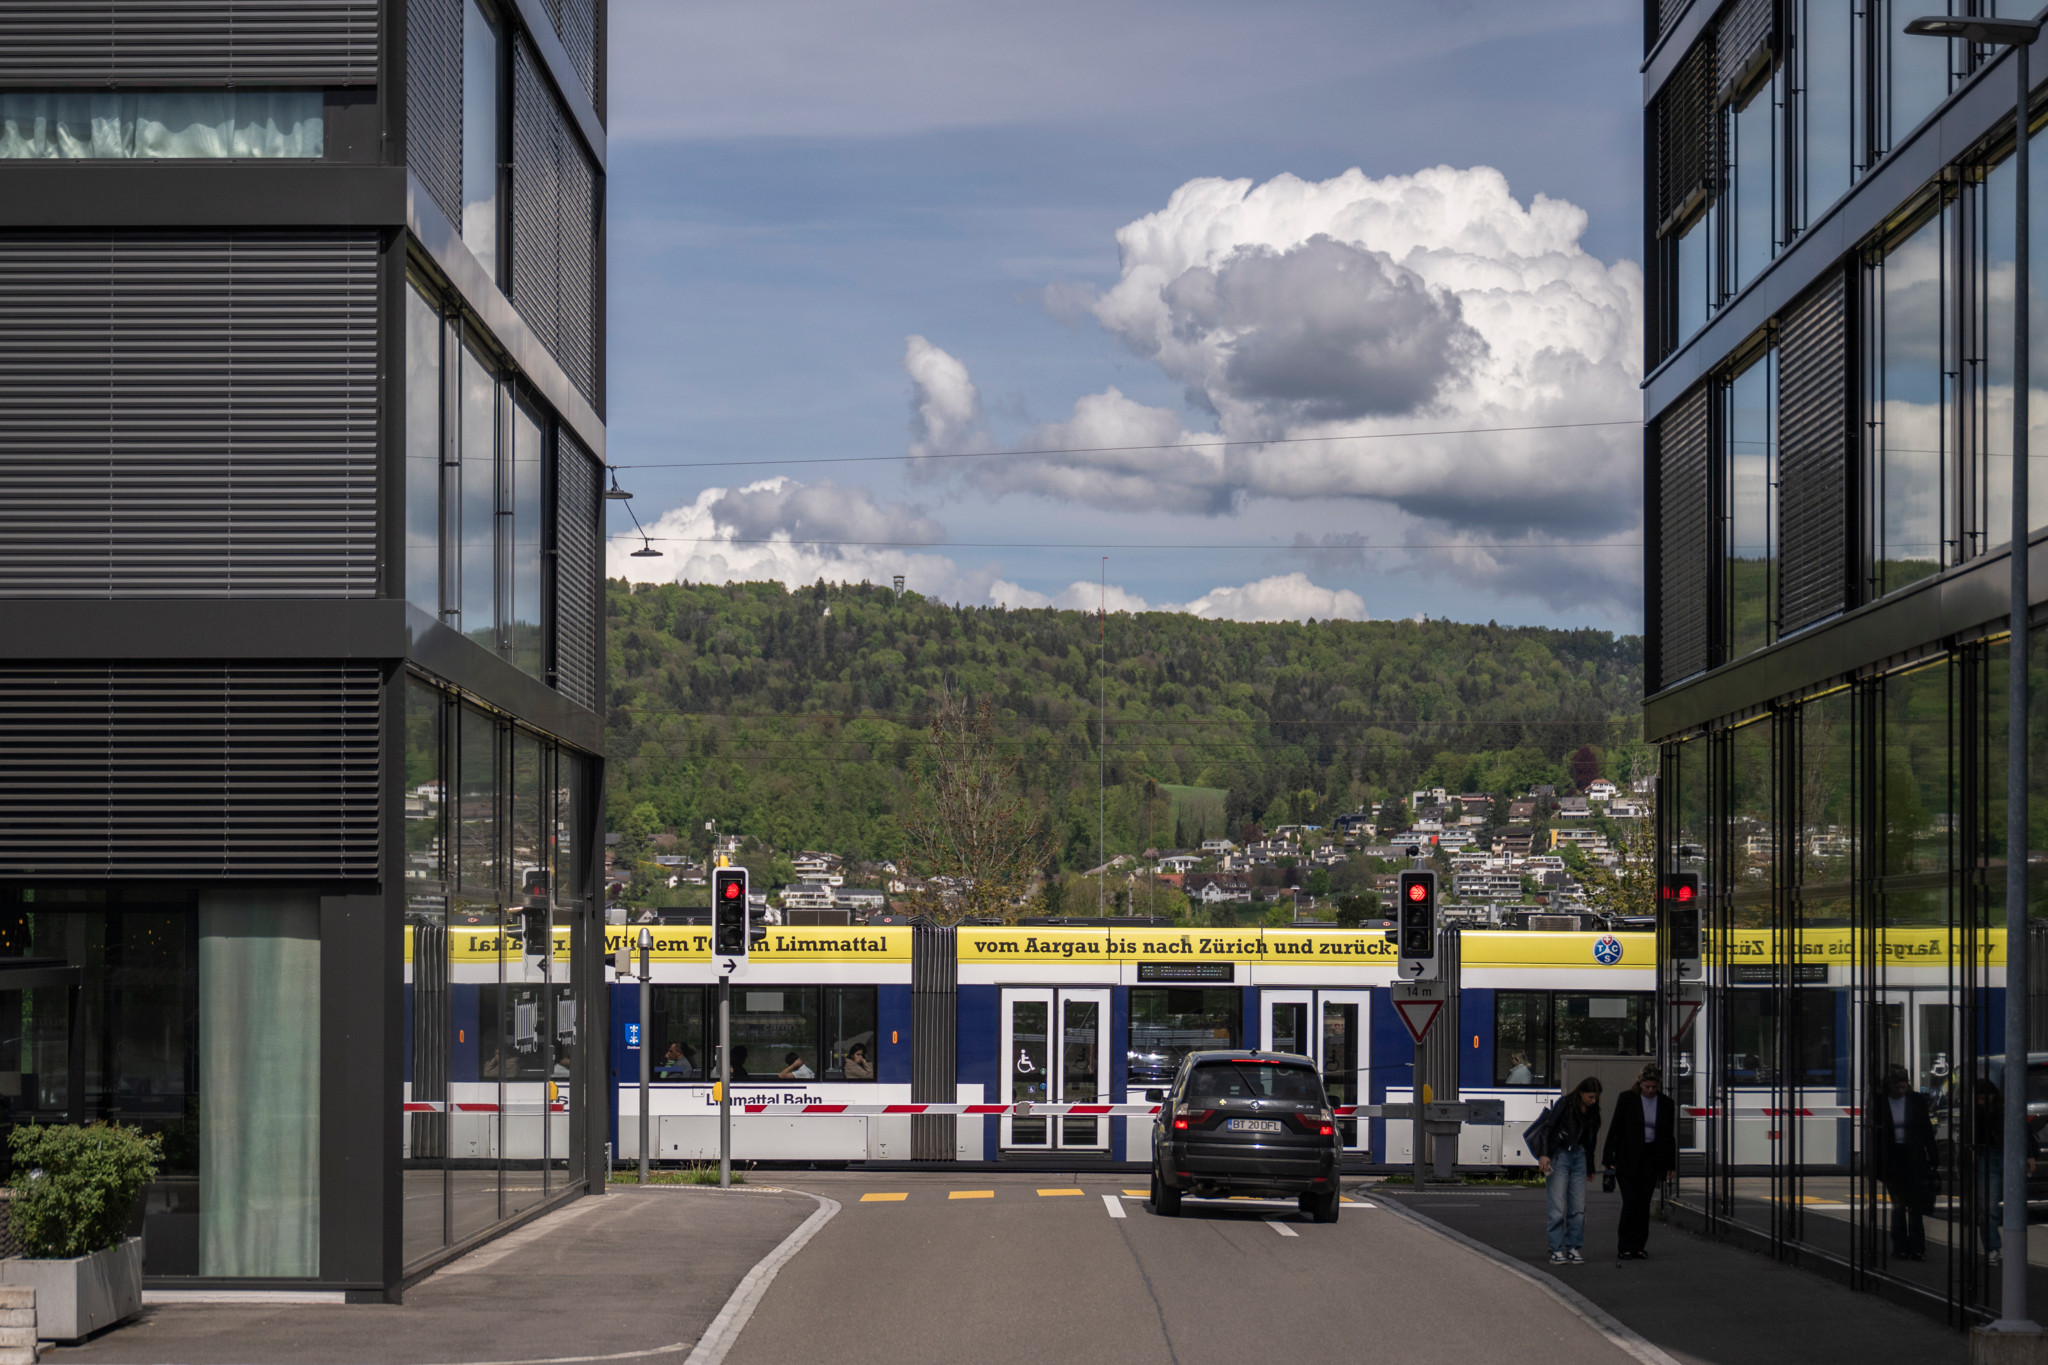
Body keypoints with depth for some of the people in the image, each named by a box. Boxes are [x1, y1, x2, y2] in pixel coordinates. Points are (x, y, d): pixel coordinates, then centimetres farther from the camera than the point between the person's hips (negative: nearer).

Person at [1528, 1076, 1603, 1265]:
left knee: (1578, 1208, 2)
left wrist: (1590, 1167, 21)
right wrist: (1543, 1155, -22)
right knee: (1557, 1207, -8)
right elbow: (1547, 1127, -12)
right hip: (1559, 1156, -6)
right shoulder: (1565, 1104, -7)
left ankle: (1574, 1249, 8)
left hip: (1579, 1157, 6)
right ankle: (1556, 1251, -6)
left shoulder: (1592, 1112, 11)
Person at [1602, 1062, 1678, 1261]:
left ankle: (1639, 1246, 9)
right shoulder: (1627, 1100, -4)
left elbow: (1669, 1136, 11)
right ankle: (1624, 1247, -5)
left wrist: (1670, 1165, 9)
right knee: (1630, 1201, -9)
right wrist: (1609, 1159, -6)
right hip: (1627, 1158, -3)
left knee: (1644, 1202, 2)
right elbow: (1614, 1129, -2)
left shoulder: (1666, 1104, 5)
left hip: (1651, 1158, 3)